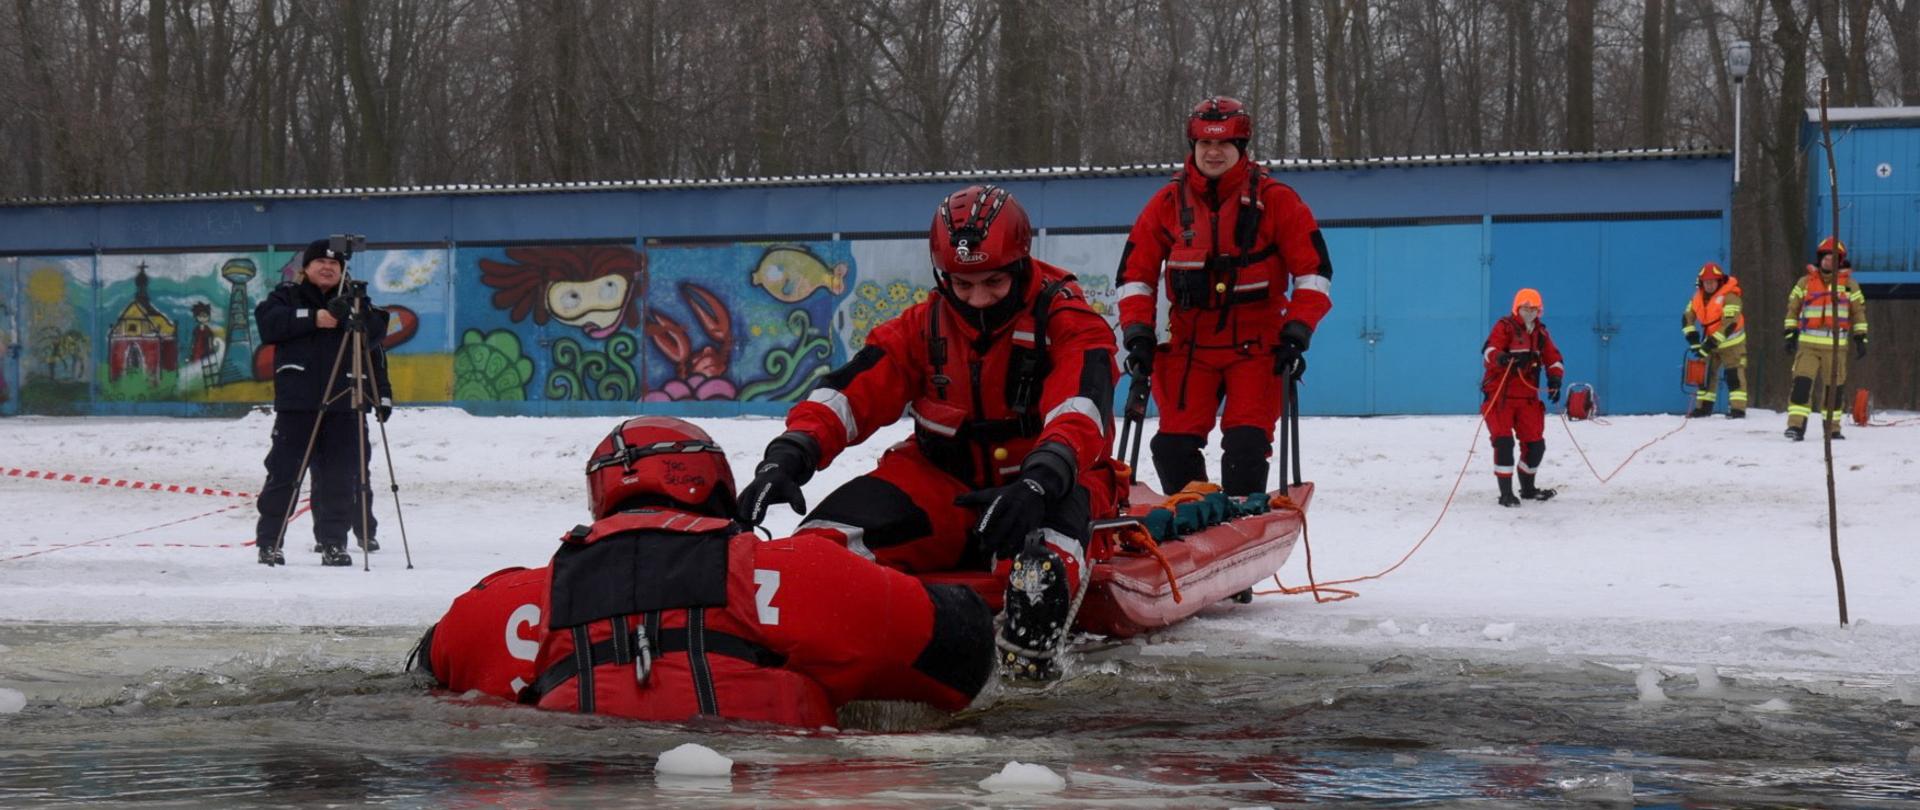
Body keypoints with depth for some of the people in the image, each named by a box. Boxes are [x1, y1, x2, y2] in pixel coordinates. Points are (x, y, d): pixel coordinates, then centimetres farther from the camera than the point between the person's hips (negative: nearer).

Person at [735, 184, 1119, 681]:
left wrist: (1037, 485, -47)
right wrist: (787, 459, -26)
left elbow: (1079, 418, -27)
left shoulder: (1069, 325, -9)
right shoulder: (924, 328, 3)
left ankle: (1032, 646, -46)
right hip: (944, 484, 4)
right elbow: (847, 396, -6)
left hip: (1041, 488, -4)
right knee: (837, 525, -24)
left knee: (1051, 525, -42)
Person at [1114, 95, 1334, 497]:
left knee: (1246, 445, -14)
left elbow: (1313, 271, -2)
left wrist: (1296, 334, -10)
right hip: (1189, 344, 2)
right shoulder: (1168, 203, 4)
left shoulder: (1274, 200, -3)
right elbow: (1135, 274, 9)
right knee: (1173, 446, -5)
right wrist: (1137, 335, -2)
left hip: (1257, 344, -2)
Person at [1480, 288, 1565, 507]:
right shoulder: (1505, 327, -6)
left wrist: (1554, 380, -5)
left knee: (1535, 444, 7)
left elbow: (1553, 358, 15)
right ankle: (1506, 493, -7)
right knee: (1504, 442, -14)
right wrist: (1499, 358, -45)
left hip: (1527, 396, 6)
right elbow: (1489, 350, -22)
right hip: (1500, 394, -6)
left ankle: (1528, 489, 28)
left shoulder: (1540, 332, 13)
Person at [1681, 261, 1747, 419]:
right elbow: (1687, 318, 3)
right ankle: (1703, 407, 16)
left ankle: (1738, 408, -15)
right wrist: (1694, 341, -9)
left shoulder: (1729, 296, -22)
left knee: (1734, 374, -12)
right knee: (1705, 372, 8)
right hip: (1710, 341, 7)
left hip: (1731, 342, -7)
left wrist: (1710, 344, -29)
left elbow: (1729, 324, -28)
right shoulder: (1698, 297, 0)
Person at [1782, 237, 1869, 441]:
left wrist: (1861, 339, 5)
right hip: (1808, 343, -1)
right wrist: (1791, 335, 4)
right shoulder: (1805, 282, 9)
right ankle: (1796, 425, -17)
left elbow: (1859, 312, 11)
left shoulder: (1848, 284, 8)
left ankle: (1832, 427, 17)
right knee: (1802, 382, -13)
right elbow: (1792, 309, 12)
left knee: (1835, 386, 6)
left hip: (1835, 345, 1)